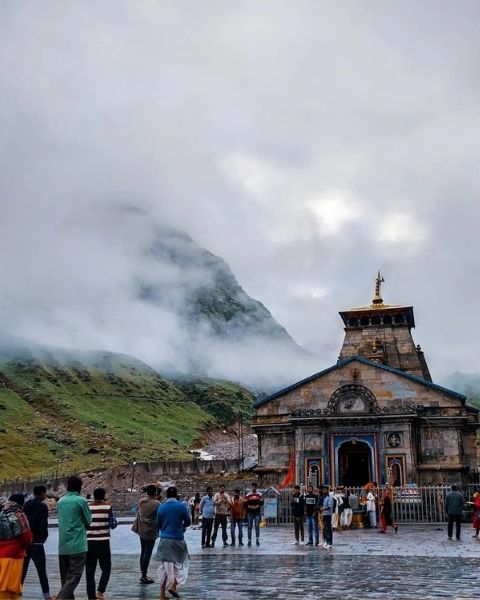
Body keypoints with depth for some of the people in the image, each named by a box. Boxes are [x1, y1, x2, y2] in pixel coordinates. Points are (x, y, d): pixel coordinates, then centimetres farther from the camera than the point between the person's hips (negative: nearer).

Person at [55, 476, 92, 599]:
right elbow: (88, 522, 0)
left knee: (65, 578, 14)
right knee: (73, 578, -6)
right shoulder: (81, 501, -8)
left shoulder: (61, 501, 9)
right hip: (77, 546, -6)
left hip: (63, 546, 6)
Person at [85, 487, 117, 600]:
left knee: (90, 571, 7)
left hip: (89, 542, 2)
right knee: (106, 569, 13)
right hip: (103, 542, -2)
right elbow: (113, 525, -2)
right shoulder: (108, 507, -4)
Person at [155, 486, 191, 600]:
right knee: (179, 563, 17)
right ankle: (174, 586, 3)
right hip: (177, 539, -3)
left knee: (165, 566, 11)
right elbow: (188, 522, 0)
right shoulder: (181, 506, -8)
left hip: (164, 539, 3)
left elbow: (157, 525, 7)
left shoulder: (161, 507, 0)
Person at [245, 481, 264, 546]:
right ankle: (249, 540, 4)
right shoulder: (248, 495, 6)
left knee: (257, 526, -7)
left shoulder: (259, 495, 6)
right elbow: (245, 504, 3)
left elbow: (261, 503, 2)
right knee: (249, 527, 1)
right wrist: (249, 507, -13)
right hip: (249, 512, 1)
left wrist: (257, 506, -13)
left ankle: (257, 540, -6)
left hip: (257, 512, -1)